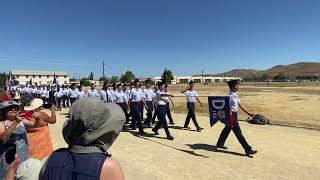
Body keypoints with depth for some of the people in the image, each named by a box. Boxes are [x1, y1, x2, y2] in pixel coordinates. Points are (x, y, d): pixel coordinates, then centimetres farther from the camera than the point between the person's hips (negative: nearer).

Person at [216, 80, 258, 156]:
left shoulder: (235, 95, 10)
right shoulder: (230, 96, -19)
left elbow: (240, 105, 14)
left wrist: (248, 113, 15)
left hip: (235, 114, 10)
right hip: (231, 115, -10)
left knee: (227, 129, 20)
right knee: (238, 132, -4)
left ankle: (220, 144, 36)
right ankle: (248, 150, 2)